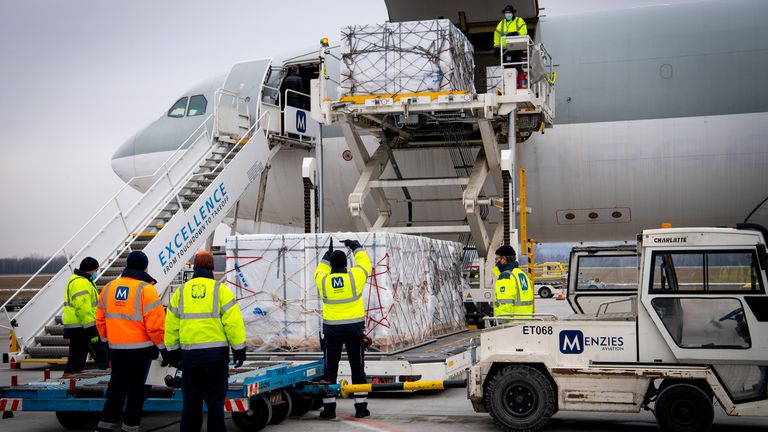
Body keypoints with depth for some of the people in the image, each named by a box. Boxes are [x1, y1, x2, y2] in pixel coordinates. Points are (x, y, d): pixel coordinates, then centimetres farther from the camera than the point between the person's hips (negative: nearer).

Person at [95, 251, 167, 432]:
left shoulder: (109, 288, 7)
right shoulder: (146, 289, -12)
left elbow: (100, 320, 14)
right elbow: (156, 323, -15)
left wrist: (107, 340, 24)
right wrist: (163, 347, -7)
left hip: (116, 348, 5)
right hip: (140, 348, -5)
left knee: (116, 389, 15)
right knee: (136, 390, 6)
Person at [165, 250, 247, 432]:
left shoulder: (181, 292, 7)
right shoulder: (220, 290, -4)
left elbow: (171, 326, 9)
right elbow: (234, 323, -9)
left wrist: (172, 352, 18)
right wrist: (239, 349, -2)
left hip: (189, 355, 3)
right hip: (216, 354, -3)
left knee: (191, 402, 11)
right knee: (215, 401, 3)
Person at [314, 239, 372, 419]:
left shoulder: (323, 281, -5)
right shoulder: (355, 277, -9)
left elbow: (320, 271, 20)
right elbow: (365, 263, 10)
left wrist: (328, 254, 28)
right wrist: (356, 246, 23)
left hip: (332, 330, 1)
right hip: (354, 329, -1)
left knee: (330, 369, 8)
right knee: (357, 368, 7)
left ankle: (329, 407, 8)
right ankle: (361, 407, 8)